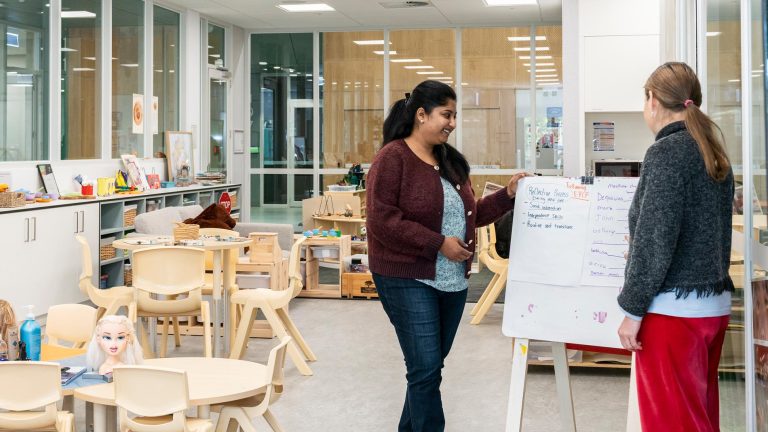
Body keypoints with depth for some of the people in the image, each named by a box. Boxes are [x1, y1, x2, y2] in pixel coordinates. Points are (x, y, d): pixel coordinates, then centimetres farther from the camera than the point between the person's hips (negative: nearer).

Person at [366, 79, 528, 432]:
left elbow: (468, 215, 19)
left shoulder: (450, 160, 12)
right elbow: (381, 220, -19)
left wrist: (508, 195, 7)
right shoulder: (393, 158, -11)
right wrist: (438, 244, -20)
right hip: (408, 280, -7)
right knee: (426, 369, -8)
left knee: (429, 366, 15)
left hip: (453, 280, 8)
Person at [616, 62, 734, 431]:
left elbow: (655, 240, -17)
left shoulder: (666, 152, -13)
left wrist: (632, 309, -12)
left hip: (674, 308, -8)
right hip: (714, 304, 8)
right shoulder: (715, 154, 11)